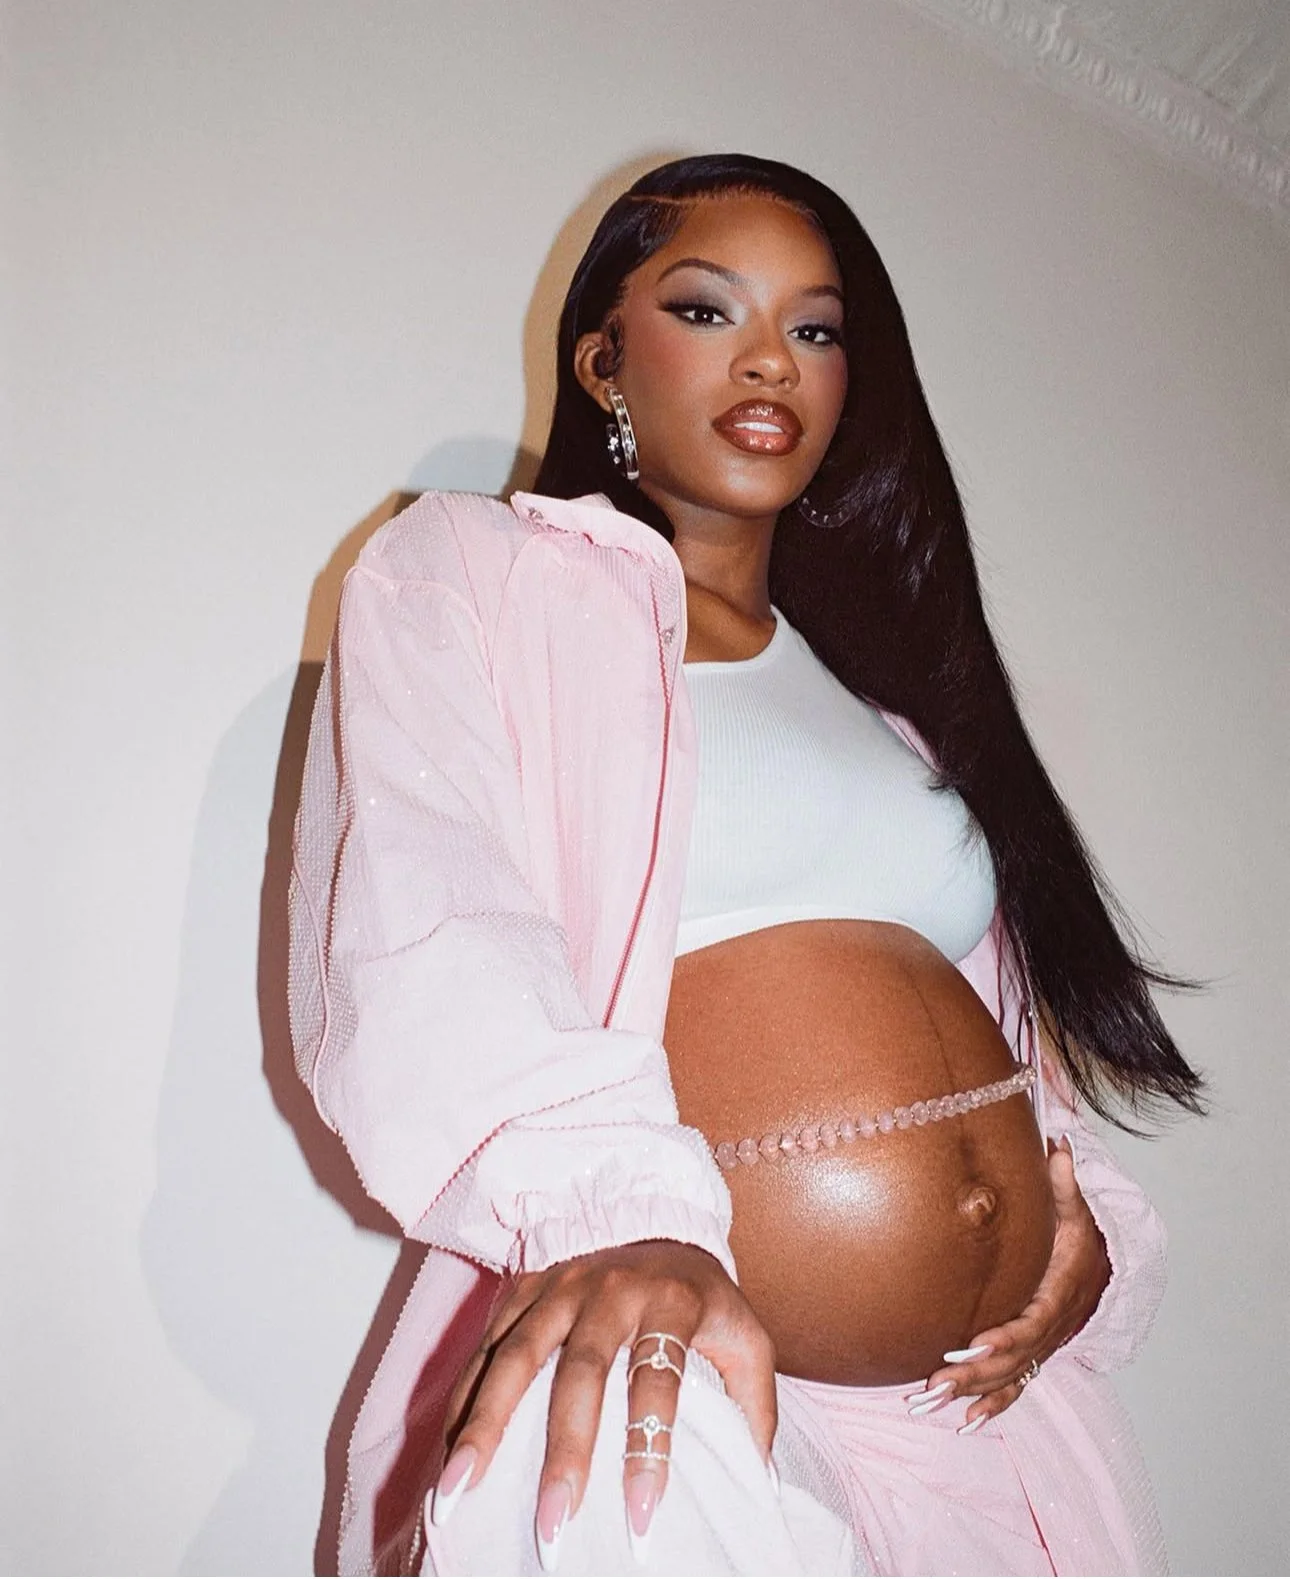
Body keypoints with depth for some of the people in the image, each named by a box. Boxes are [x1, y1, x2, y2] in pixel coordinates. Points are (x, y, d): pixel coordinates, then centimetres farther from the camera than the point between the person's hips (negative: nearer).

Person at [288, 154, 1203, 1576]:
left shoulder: (882, 669, 22)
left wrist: (1090, 1233, 4)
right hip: (683, 1378, -5)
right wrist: (612, 1213, -31)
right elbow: (415, 941, -14)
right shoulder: (463, 575, 4)